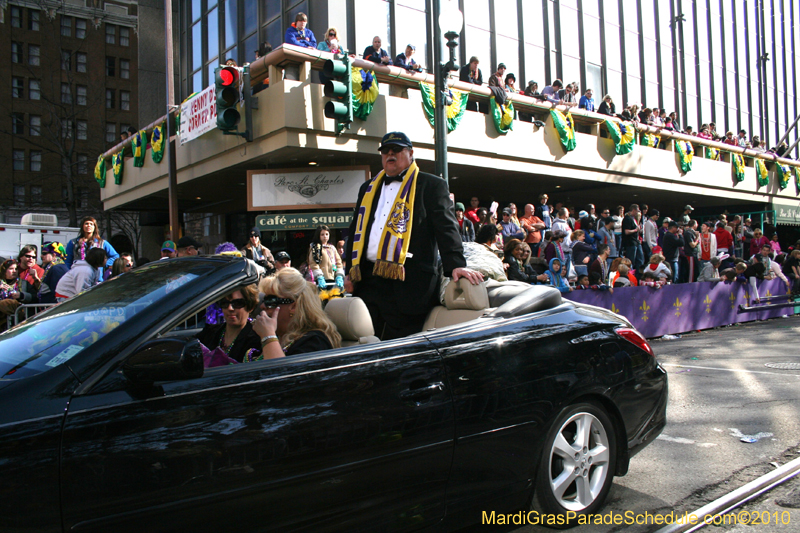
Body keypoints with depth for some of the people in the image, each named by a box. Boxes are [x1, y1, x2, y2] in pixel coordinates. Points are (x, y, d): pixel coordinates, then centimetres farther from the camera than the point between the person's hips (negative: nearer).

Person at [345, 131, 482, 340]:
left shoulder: (432, 185, 3)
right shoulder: (368, 188, 20)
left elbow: (446, 227, -7)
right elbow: (356, 230, 23)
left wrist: (456, 264, -20)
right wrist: (351, 269, 15)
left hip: (408, 284, -5)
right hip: (367, 281, 6)